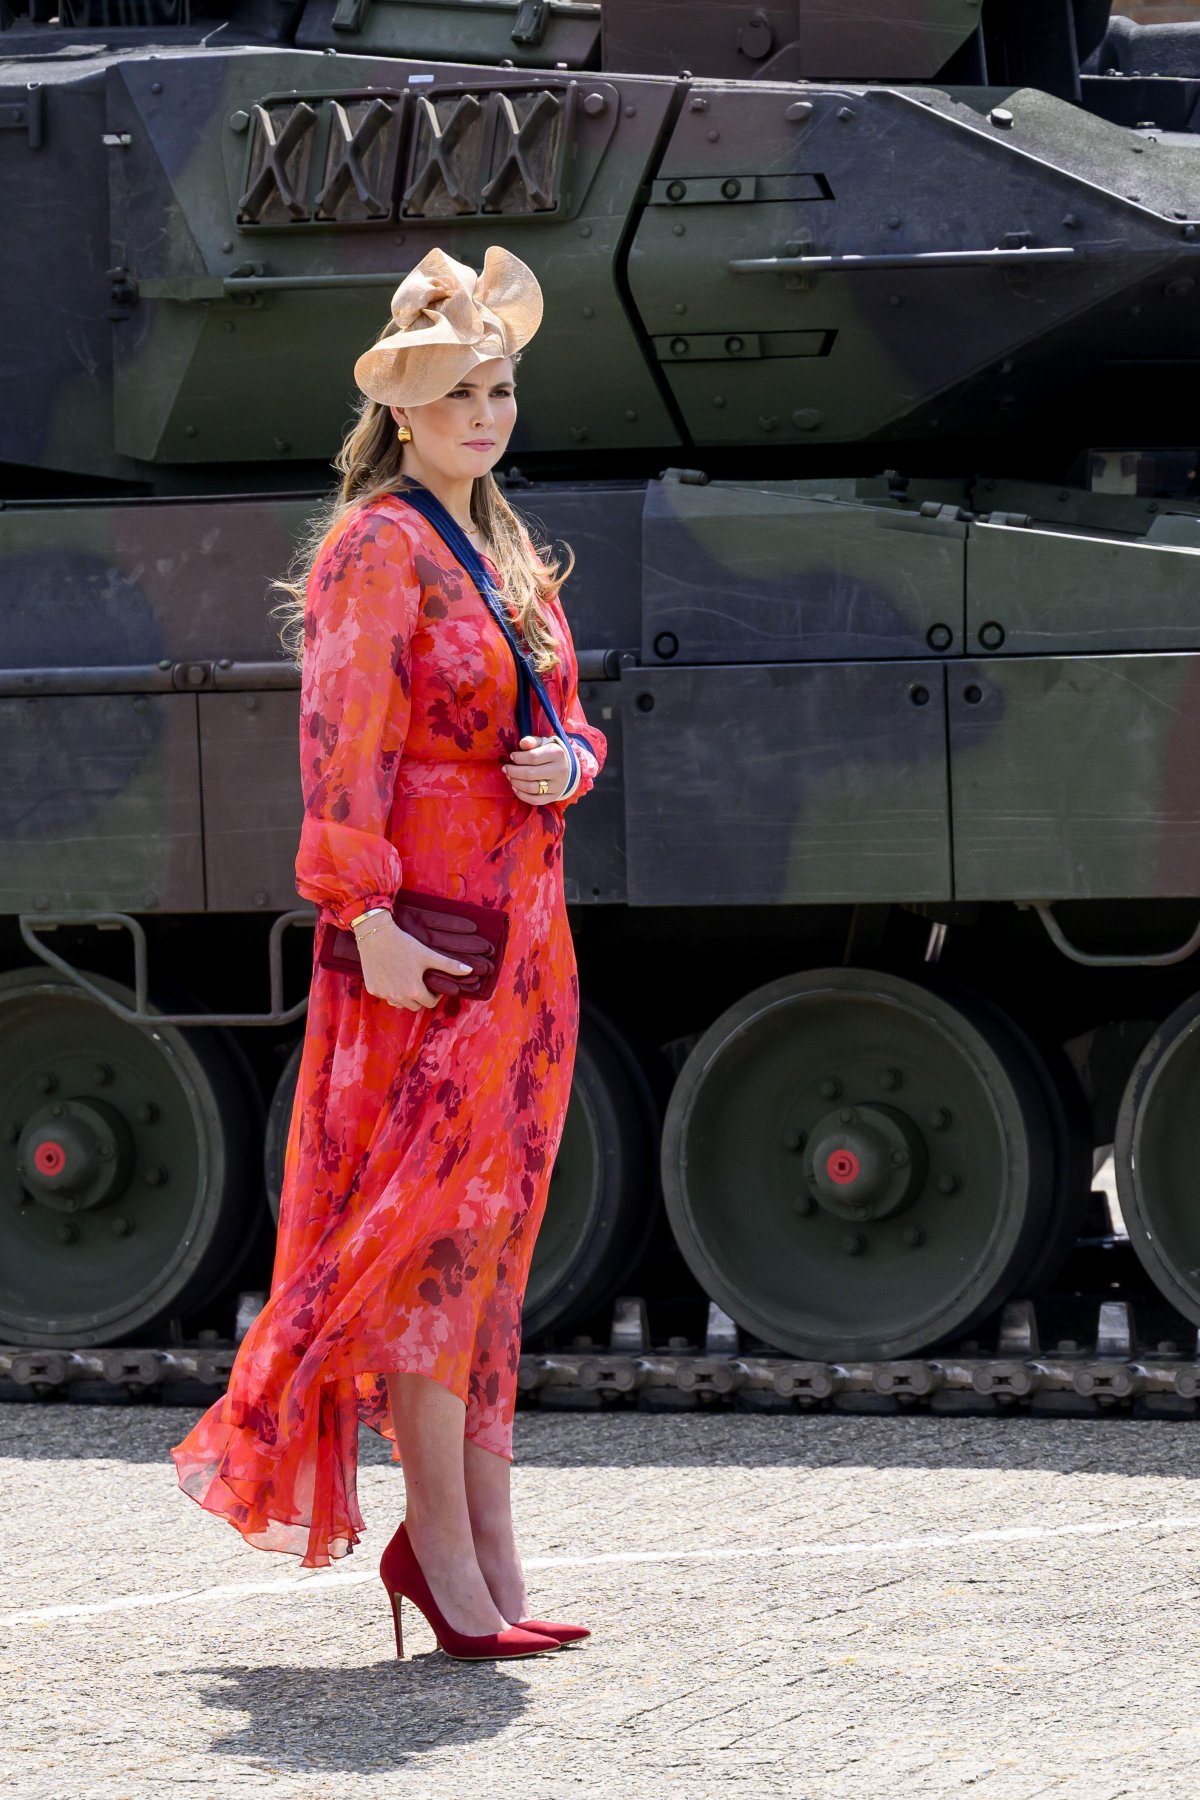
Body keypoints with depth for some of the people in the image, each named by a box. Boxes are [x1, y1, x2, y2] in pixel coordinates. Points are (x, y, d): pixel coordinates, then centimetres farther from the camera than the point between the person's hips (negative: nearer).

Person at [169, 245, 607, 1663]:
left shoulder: (508, 558, 17)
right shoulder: (377, 550, -8)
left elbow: (565, 722, 21)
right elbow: (343, 747, -15)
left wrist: (565, 763, -2)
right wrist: (367, 916, -22)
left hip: (524, 933, 8)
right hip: (426, 936, -8)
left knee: (491, 1233, 9)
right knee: (435, 1225, -7)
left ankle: (486, 1546, 13)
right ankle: (446, 1542, -3)